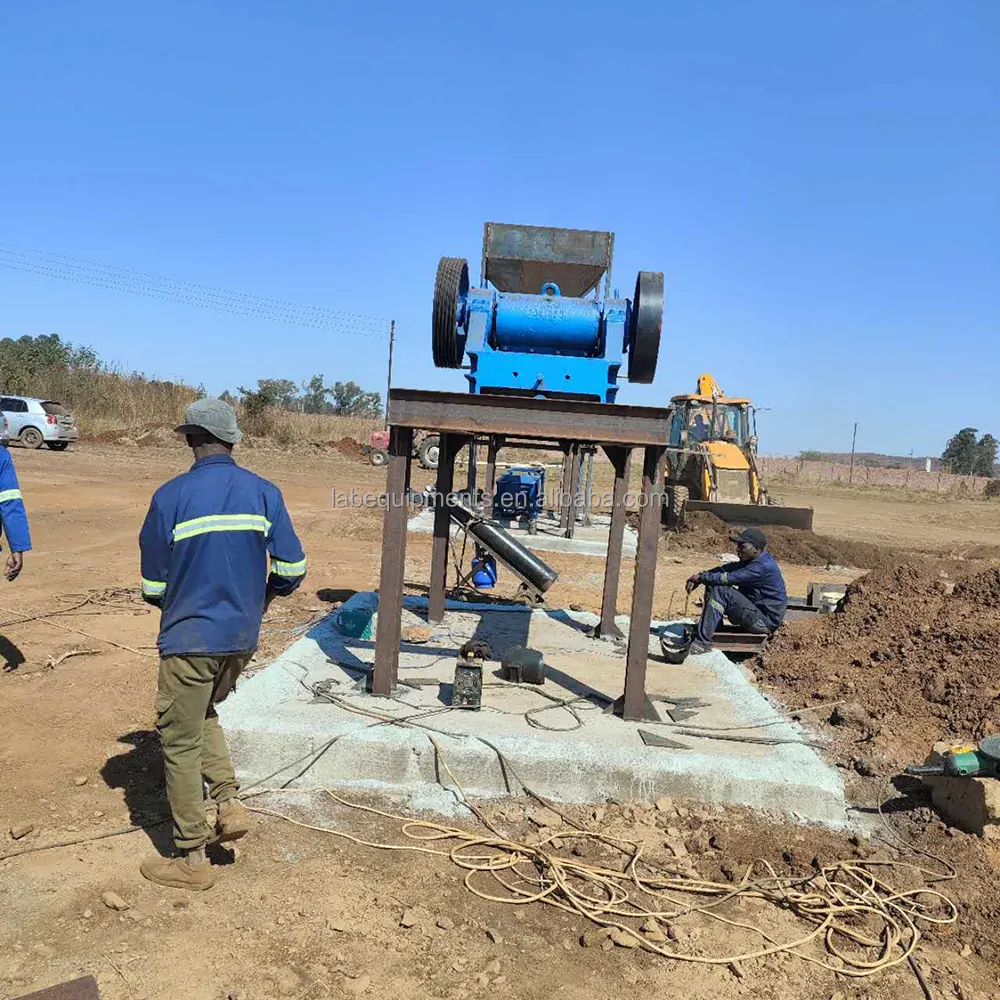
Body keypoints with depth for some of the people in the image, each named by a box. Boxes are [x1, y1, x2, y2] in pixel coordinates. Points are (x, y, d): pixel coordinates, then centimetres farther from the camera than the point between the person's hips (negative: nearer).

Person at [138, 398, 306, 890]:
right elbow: (292, 568, -4)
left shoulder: (171, 496, -12)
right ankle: (230, 803, 19)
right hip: (242, 637, 5)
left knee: (180, 742, 10)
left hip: (189, 640, -4)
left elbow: (153, 586, -5)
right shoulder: (265, 493, -3)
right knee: (202, 714, 29)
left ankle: (191, 859, 20)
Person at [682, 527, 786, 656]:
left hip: (765, 621, -10)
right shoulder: (751, 561, 8)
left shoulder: (764, 566, -22)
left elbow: (730, 577, -26)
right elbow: (725, 569, 4)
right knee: (712, 586, 6)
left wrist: (701, 577, -15)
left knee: (719, 591, -23)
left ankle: (702, 643, -24)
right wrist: (700, 576, -10)